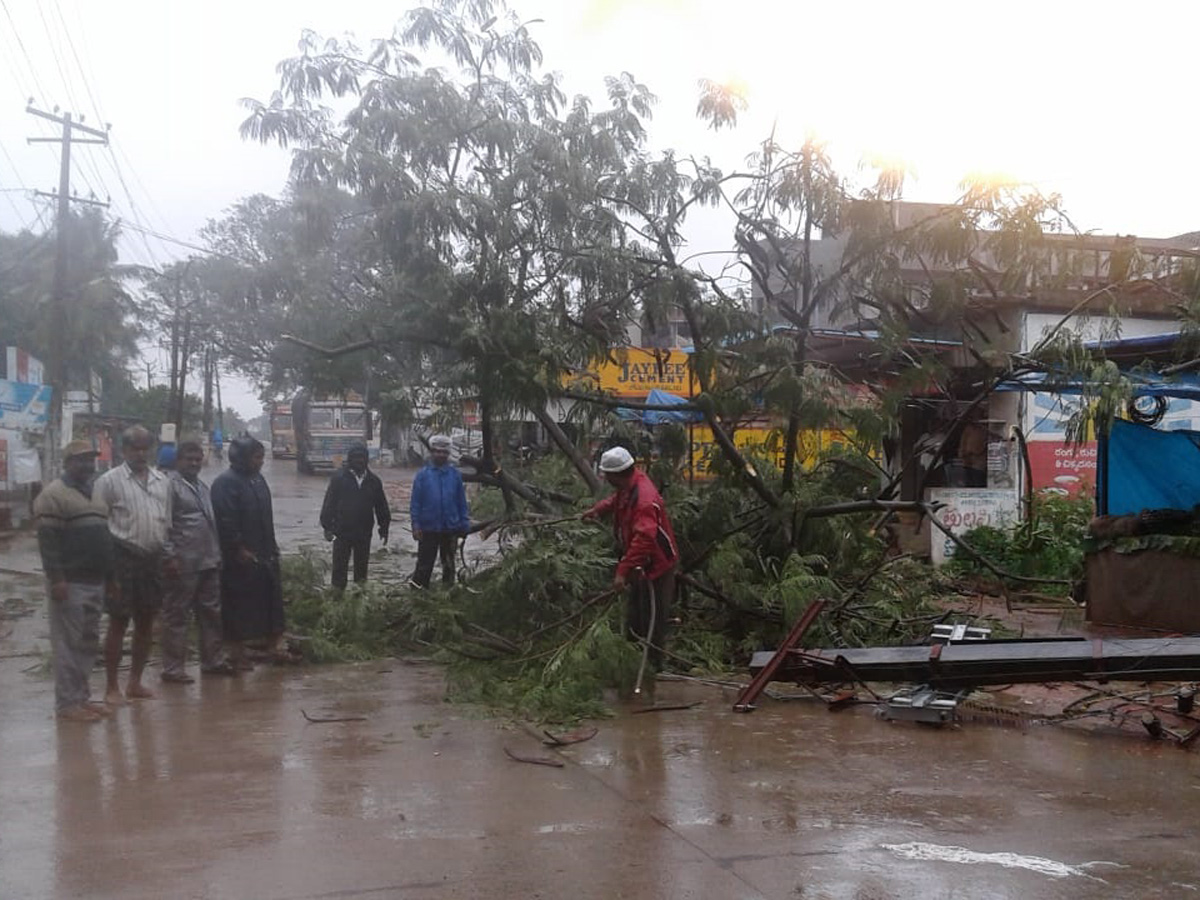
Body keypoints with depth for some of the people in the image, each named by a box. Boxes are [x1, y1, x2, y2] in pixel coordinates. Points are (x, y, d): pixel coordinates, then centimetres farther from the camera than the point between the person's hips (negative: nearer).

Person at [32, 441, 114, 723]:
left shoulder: (94, 495, 18)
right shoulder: (54, 494, -8)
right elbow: (47, 540, -15)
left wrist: (110, 576, 19)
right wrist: (56, 578, -22)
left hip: (95, 582, 8)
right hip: (70, 583, -8)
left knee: (88, 644, 11)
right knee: (69, 645, -4)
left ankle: (82, 697, 19)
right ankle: (67, 703, 0)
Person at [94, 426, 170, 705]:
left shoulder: (161, 480, 11)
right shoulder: (109, 481, -5)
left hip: (154, 557, 6)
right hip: (123, 556, -5)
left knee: (146, 622, 11)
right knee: (118, 622, 0)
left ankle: (135, 682, 22)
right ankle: (112, 687, 8)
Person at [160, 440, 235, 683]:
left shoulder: (203, 486, 19)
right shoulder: (170, 485, -8)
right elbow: (164, 524, -14)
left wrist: (217, 553, 19)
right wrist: (170, 556, -18)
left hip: (209, 562, 9)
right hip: (183, 563, -9)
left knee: (211, 613, 13)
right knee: (177, 616, -1)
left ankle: (213, 660, 23)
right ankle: (173, 667, 4)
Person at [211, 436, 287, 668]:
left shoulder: (257, 479, 13)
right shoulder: (226, 482, -15)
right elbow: (225, 521, -20)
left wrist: (272, 547, 18)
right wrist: (239, 549, -20)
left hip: (265, 555, 8)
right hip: (240, 557, -8)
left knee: (271, 599, 10)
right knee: (238, 605, 1)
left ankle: (275, 644, 19)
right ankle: (237, 652, 10)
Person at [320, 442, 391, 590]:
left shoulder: (373, 480, 3)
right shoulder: (339, 478, -5)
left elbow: (381, 506, 9)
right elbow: (329, 503, -5)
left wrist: (384, 528, 9)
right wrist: (327, 526, -9)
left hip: (364, 533, 3)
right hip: (342, 532, -2)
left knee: (361, 566, 12)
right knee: (339, 567, 4)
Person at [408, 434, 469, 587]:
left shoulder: (455, 474, 1)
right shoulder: (423, 475, -4)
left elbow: (462, 502, 5)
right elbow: (415, 503, -3)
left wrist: (464, 525, 2)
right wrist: (416, 526, -8)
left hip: (450, 529, 2)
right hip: (428, 528, -2)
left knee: (449, 563, 13)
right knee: (425, 563, 4)